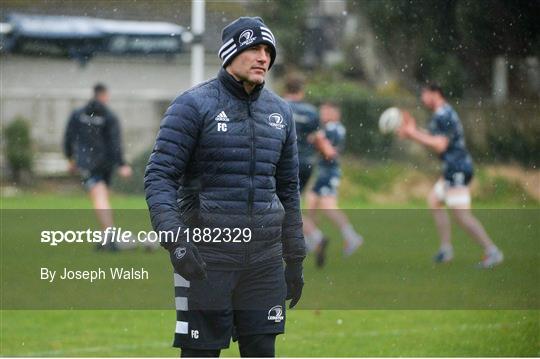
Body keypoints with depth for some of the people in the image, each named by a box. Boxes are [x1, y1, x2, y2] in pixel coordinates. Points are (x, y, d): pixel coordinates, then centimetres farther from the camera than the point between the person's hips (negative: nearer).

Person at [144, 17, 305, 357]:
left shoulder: (279, 111, 9)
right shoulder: (193, 105, -7)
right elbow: (159, 177, -12)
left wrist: (295, 260, 17)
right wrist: (175, 240, -26)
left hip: (262, 258, 5)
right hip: (206, 256, -5)